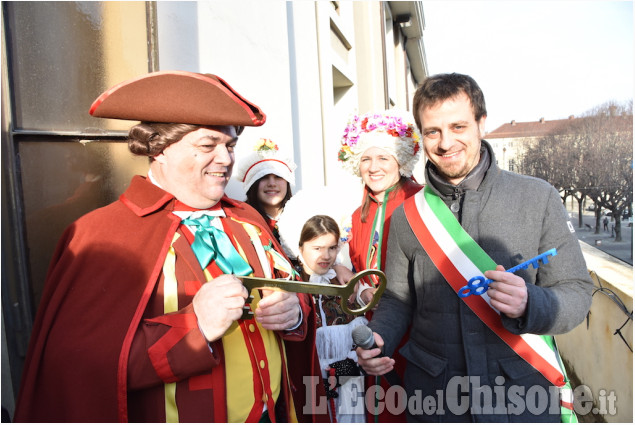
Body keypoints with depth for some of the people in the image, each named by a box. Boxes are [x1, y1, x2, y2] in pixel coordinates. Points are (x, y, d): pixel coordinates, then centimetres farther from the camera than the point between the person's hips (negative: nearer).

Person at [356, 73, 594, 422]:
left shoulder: (538, 198, -6)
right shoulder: (407, 215, -2)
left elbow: (576, 293, -4)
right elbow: (399, 299, 5)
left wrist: (529, 304, -24)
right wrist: (378, 339, -14)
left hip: (525, 396, -1)